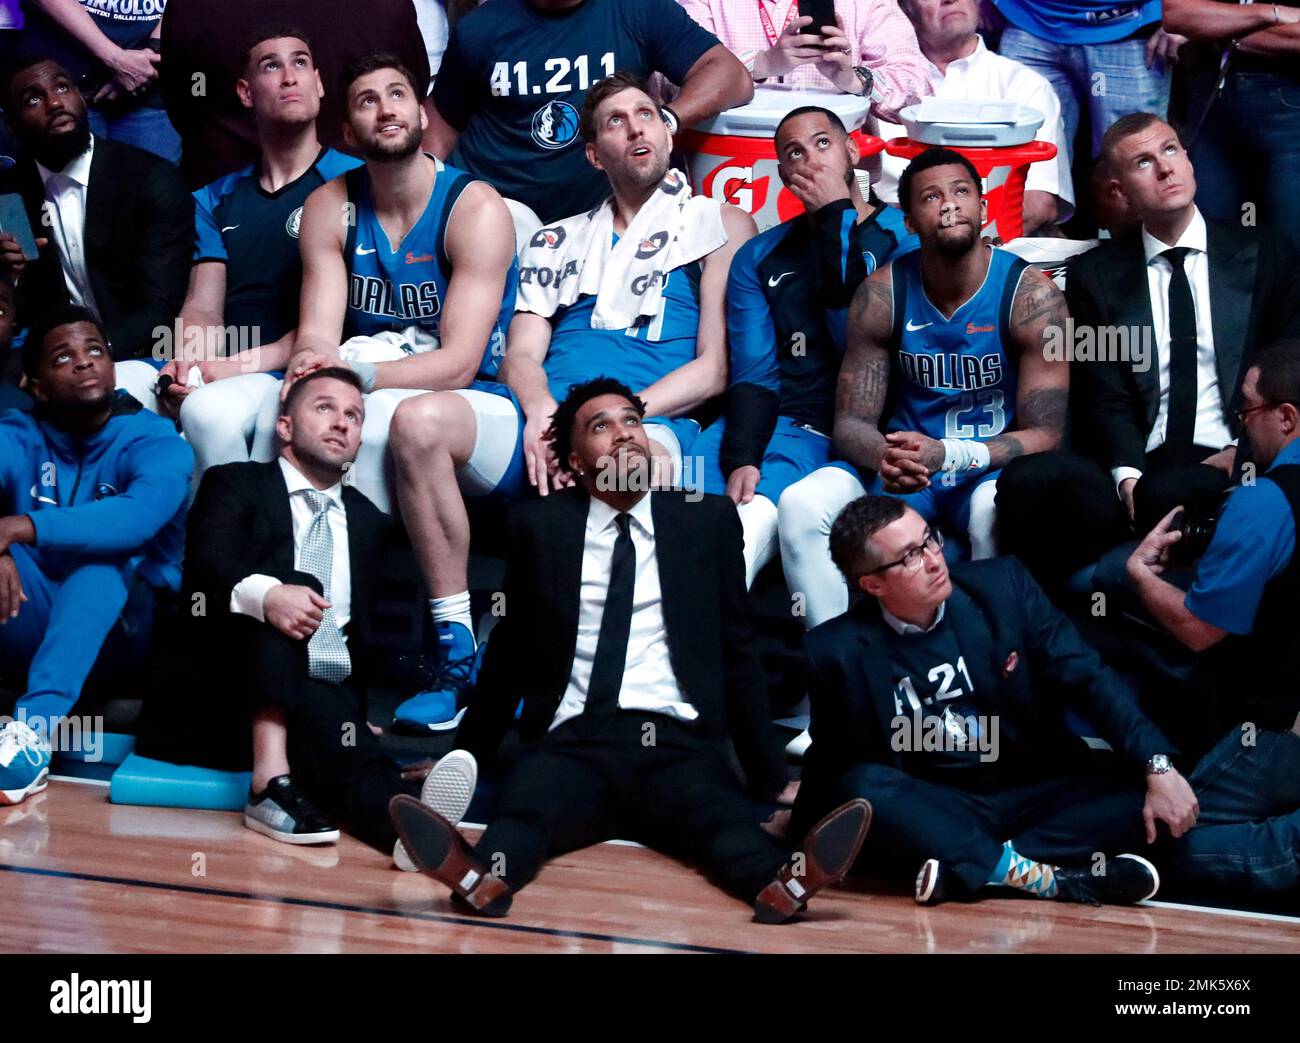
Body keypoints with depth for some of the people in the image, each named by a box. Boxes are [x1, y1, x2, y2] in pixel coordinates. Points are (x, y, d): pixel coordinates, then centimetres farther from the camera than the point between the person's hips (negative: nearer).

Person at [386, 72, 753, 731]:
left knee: (641, 458, -43)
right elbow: (520, 355, 17)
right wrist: (542, 413, -8)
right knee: (420, 420, -27)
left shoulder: (720, 226, 16)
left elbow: (715, 367, 5)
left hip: (651, 421, -4)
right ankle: (458, 658, -25)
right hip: (543, 419, 4)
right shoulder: (559, 242, 28)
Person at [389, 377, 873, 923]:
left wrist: (769, 778, 13)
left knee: (727, 821, -34)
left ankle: (781, 882, -61)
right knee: (522, 812, -34)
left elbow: (737, 653, 15)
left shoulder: (708, 519, 13)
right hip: (571, 742, 0)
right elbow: (509, 652, 20)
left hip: (677, 745, 0)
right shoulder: (538, 525, 12)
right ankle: (484, 878, -62)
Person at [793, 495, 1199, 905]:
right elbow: (830, 763, 6)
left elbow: (1089, 678, -10)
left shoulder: (1002, 584, -6)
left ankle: (965, 870, -29)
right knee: (863, 788, -30)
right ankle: (1042, 877, -34)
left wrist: (1158, 767, -20)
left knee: (1139, 794, -24)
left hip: (1042, 796, 2)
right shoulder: (838, 651, -8)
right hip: (937, 815, -1)